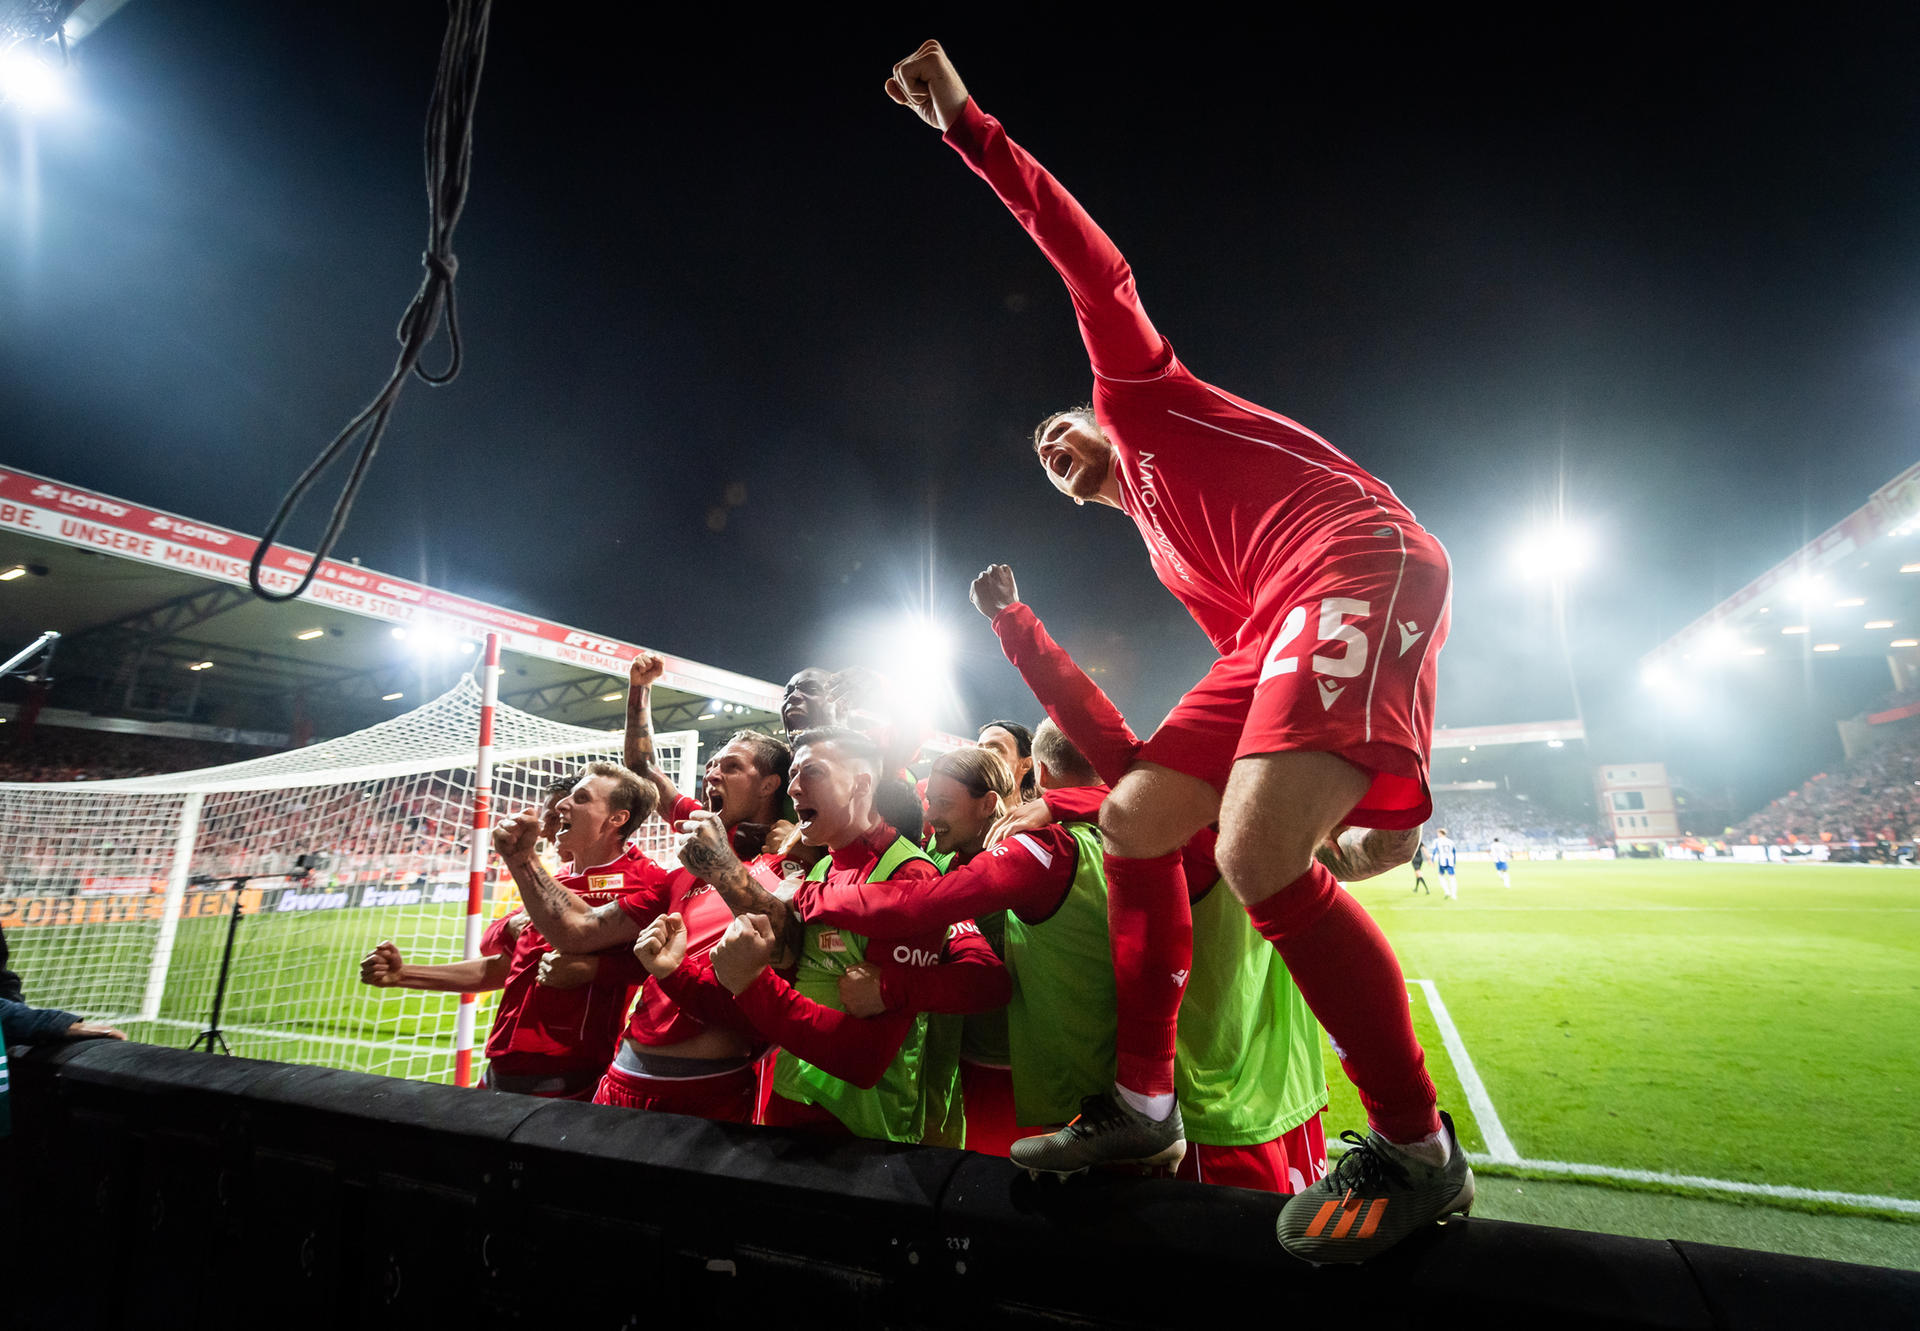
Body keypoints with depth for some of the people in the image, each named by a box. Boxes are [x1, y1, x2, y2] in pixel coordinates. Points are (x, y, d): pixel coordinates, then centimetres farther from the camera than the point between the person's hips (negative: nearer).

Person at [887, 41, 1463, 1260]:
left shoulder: (1143, 397, 17)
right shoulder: (1157, 539, 30)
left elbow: (1095, 267, 5)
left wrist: (968, 126, 8)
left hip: (1360, 560, -8)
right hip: (1280, 623, 9)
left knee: (1260, 857, -25)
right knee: (1134, 818, 2)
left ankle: (1419, 1150, -5)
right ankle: (1144, 1104, 11)